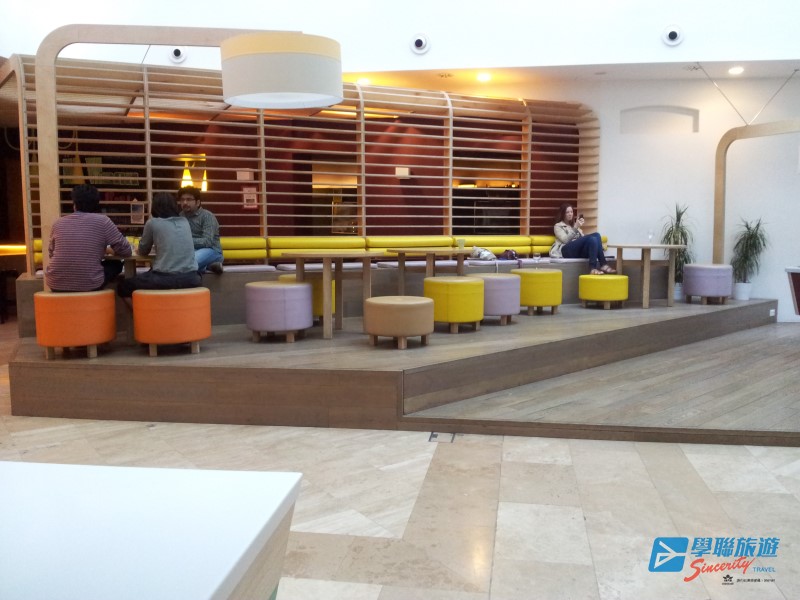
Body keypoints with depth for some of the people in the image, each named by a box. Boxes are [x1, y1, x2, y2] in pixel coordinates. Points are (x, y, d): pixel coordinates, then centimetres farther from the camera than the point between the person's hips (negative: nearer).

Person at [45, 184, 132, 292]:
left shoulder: (58, 222, 7)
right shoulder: (102, 221, -3)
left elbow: (51, 253, 21)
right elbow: (126, 251, 1)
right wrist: (106, 250, 21)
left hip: (56, 285, 4)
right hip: (89, 285, -4)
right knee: (116, 264, 25)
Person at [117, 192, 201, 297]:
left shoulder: (152, 222, 3)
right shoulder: (185, 222, 15)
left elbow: (142, 251, 17)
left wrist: (139, 250, 39)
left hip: (165, 278, -4)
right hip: (190, 278, 4)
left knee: (123, 286, 18)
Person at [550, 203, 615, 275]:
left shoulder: (574, 225, 32)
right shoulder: (558, 226, 15)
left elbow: (582, 238, 21)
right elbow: (565, 240, -5)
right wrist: (575, 228, -14)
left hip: (579, 250, 6)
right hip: (567, 251, -6)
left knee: (596, 235, -24)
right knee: (594, 236, -27)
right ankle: (602, 265, -38)